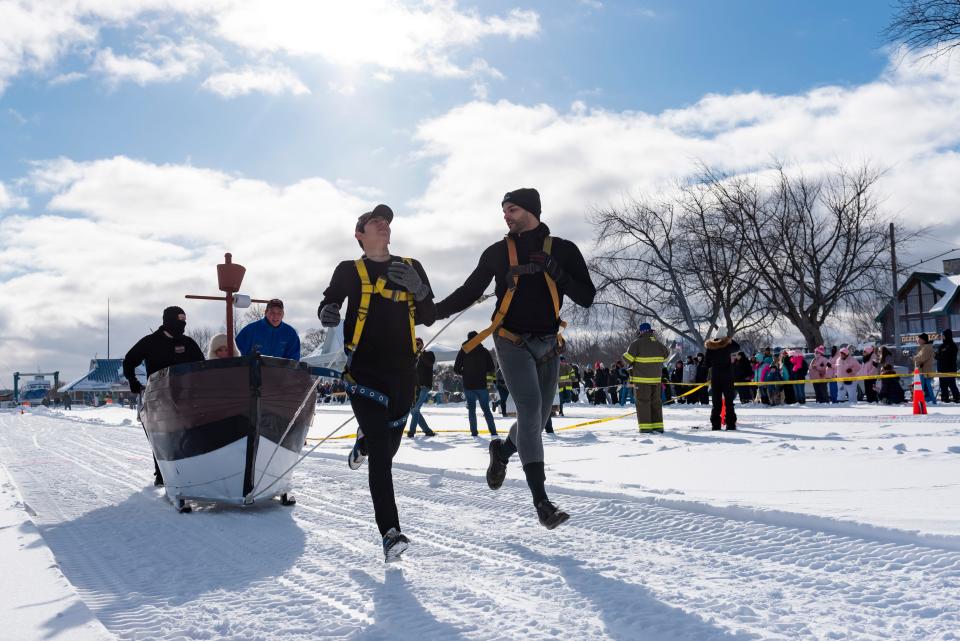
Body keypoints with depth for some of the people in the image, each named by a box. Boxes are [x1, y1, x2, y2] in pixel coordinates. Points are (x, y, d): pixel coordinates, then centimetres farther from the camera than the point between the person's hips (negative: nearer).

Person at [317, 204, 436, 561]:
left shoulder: (411, 267, 13)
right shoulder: (350, 271, 6)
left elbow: (429, 317, 9)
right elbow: (328, 305, 14)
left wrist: (416, 287, -10)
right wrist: (328, 312, -11)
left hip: (403, 370, 4)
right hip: (364, 370, -3)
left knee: (389, 445, 15)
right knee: (381, 452, -13)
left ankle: (364, 442, 52)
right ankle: (390, 533, -11)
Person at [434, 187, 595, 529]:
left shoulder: (563, 250, 2)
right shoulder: (497, 252, 3)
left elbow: (586, 298, -3)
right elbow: (469, 292, 10)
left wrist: (554, 270, -16)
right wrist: (433, 310, -3)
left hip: (548, 346, 2)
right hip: (512, 342, -2)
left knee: (537, 418, 7)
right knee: (530, 409, -20)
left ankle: (502, 450, 41)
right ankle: (541, 500, -21)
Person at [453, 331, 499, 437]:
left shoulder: (463, 351, -1)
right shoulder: (484, 351, -1)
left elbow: (456, 369, -1)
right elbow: (491, 369, -3)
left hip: (468, 385, 0)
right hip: (481, 384, 0)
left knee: (471, 408, 10)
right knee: (486, 408, 7)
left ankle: (474, 431, 3)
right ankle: (493, 431, 2)